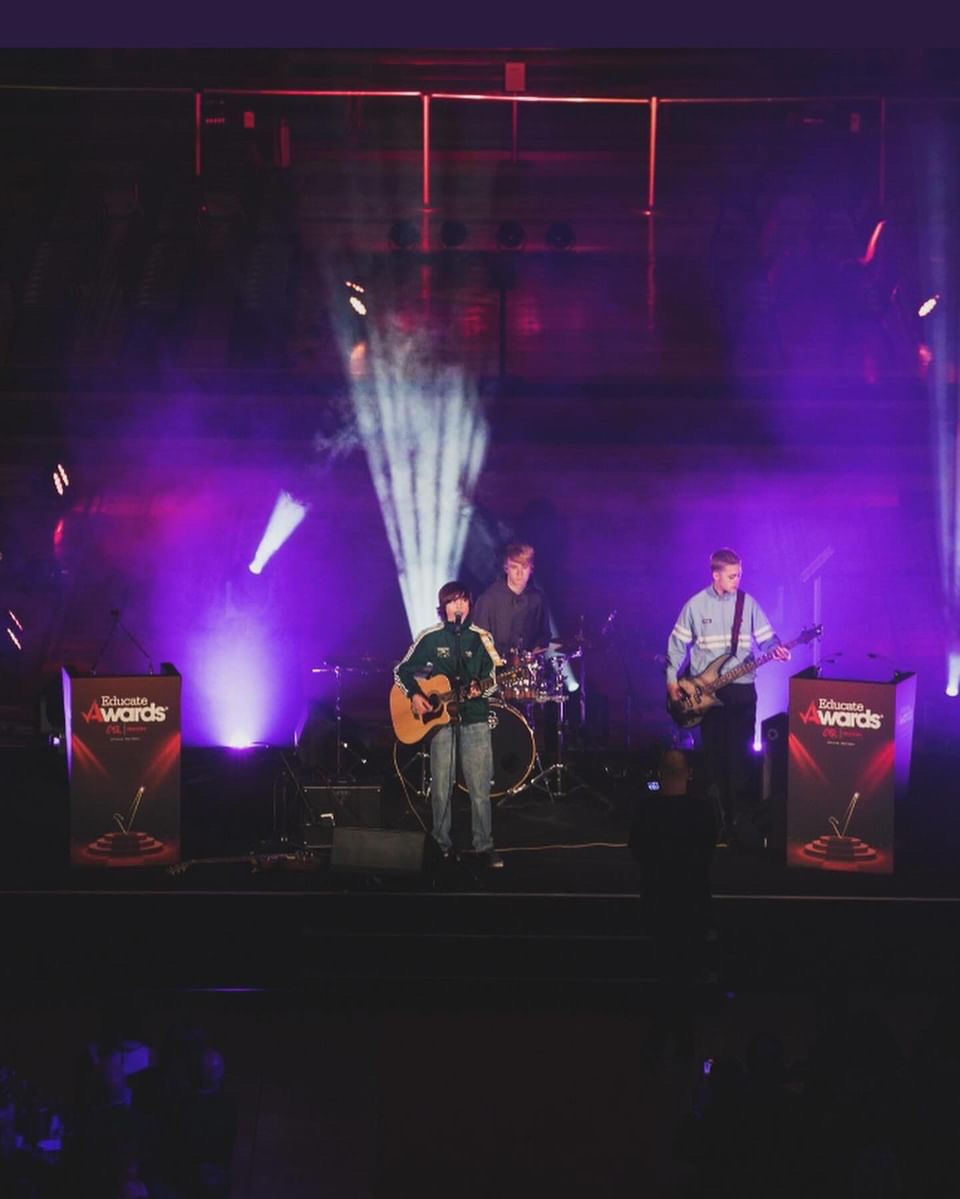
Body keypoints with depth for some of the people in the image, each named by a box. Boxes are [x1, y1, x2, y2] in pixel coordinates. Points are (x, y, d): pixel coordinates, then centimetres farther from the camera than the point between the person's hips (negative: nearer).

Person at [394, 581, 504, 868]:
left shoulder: (481, 638, 4)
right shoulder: (430, 637, 2)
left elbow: (492, 681, 6)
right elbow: (402, 670, 8)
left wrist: (481, 690, -16)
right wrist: (414, 695, -7)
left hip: (475, 718, 0)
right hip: (440, 717, 0)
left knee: (480, 787, -4)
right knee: (441, 788, 3)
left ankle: (484, 845, 4)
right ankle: (442, 844, 15)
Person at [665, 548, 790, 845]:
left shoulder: (748, 603, 3)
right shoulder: (696, 605, -1)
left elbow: (765, 636, 6)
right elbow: (678, 643, 5)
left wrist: (775, 649, -16)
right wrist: (672, 679, 0)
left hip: (741, 689, 1)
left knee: (741, 754, -2)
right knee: (715, 755, 1)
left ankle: (741, 818, 4)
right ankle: (718, 818, 7)